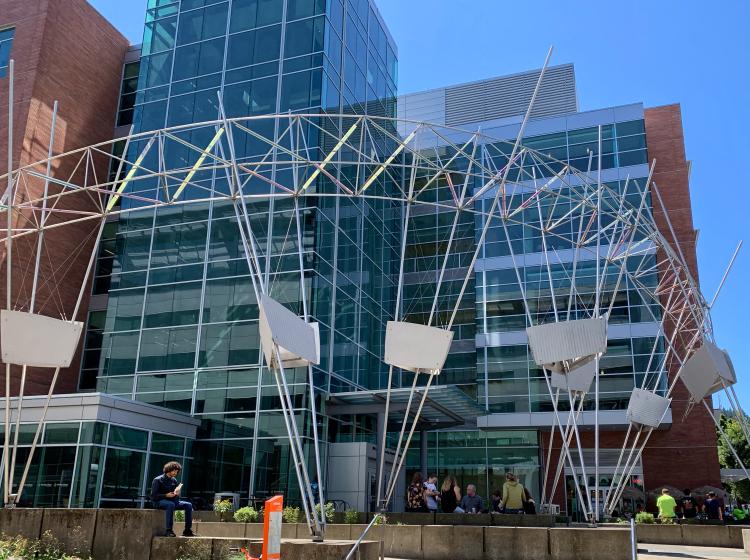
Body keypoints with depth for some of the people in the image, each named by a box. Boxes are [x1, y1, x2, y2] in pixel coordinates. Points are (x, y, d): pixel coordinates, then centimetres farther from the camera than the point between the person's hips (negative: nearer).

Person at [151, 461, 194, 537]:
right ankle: (169, 530, -36)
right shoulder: (158, 480, -7)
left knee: (188, 505, -13)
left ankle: (187, 530, -15)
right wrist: (166, 495, -23)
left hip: (172, 501, 6)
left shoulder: (174, 480, 12)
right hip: (159, 502, -6)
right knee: (171, 505, -39)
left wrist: (177, 493, -6)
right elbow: (153, 496, -13)